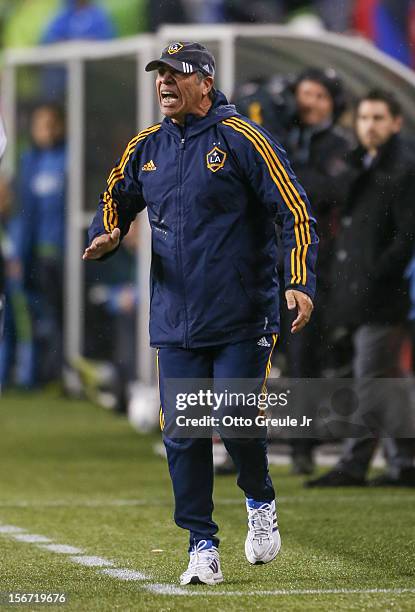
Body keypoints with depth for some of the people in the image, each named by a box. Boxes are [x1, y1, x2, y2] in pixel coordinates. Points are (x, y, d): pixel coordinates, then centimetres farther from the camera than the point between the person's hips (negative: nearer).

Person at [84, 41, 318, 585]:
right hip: (174, 321, 5)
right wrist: (105, 238, 0)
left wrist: (300, 283, -20)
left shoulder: (242, 140, -7)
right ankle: (203, 547, 10)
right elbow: (116, 203, 24)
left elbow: (296, 211, -9)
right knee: (182, 436, 1)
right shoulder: (145, 148, 10)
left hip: (242, 318, -5)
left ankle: (260, 503, 21)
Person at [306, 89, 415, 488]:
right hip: (361, 295, 9)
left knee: (371, 377, -7)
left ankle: (354, 463, -5)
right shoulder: (359, 168, 18)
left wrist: (375, 274, -19)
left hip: (383, 294, -9)